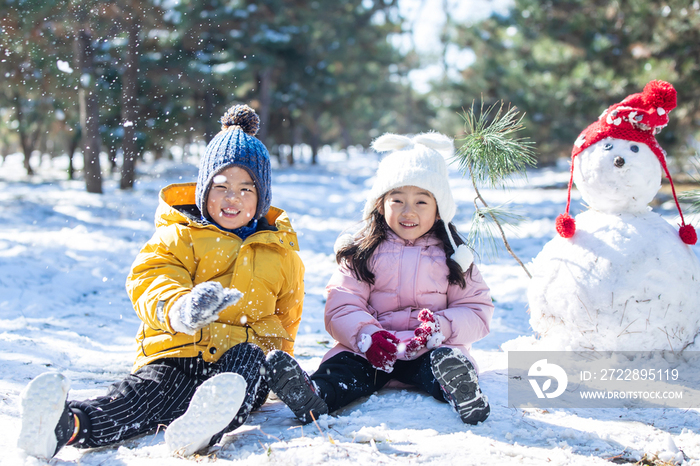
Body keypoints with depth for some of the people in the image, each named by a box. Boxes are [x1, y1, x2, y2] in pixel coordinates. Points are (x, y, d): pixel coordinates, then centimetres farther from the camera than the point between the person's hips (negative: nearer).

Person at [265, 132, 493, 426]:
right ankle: (313, 397, -58)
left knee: (445, 361, -34)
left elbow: (477, 311, 7)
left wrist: (442, 327, -16)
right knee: (343, 366, -30)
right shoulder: (362, 253, 10)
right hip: (368, 350, 0)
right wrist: (367, 335, -23)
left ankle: (461, 394, -63)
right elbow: (341, 306, -1)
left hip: (431, 350, 0)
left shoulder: (452, 256, 12)